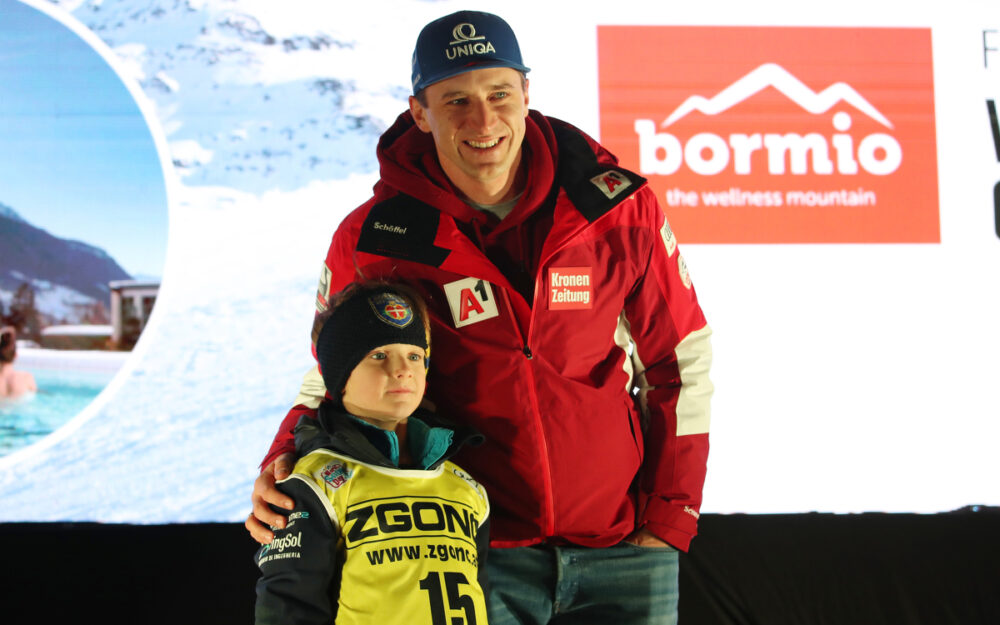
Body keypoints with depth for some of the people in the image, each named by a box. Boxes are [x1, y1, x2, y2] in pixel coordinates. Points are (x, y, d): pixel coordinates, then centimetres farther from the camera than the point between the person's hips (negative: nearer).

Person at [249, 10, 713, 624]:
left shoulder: (618, 208, -5)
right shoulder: (371, 242, -6)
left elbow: (681, 364, 5)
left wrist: (671, 516, 2)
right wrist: (285, 467, -12)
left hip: (622, 545, 2)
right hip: (475, 551, -1)